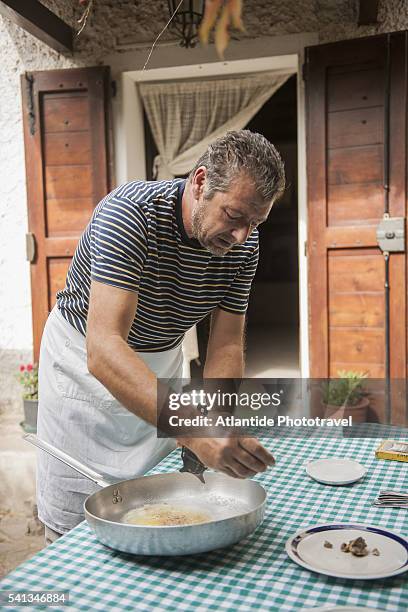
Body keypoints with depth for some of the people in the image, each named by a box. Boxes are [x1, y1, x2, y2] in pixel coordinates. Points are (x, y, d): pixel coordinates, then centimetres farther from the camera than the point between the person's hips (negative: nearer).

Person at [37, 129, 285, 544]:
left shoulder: (243, 244, -14)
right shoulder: (129, 213, -33)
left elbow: (226, 345, -12)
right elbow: (103, 350, -43)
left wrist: (215, 436, -28)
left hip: (161, 362, 5)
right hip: (84, 360, -4)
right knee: (73, 526, 3)